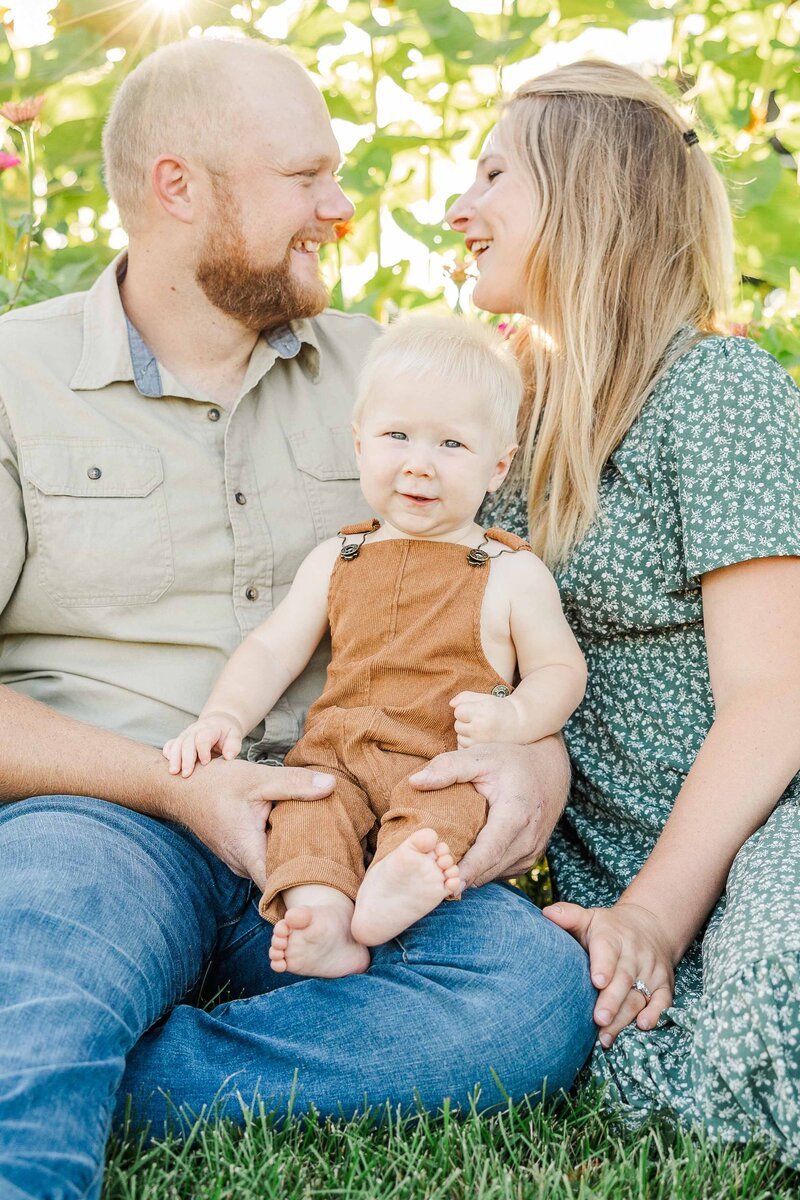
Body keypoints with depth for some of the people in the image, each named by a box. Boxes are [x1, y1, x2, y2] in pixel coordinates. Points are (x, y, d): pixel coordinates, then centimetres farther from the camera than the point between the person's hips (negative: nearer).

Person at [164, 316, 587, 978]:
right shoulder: (337, 560, 17)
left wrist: (514, 715, -14)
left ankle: (391, 893, -58)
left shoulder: (513, 573, 8)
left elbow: (561, 668, 8)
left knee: (444, 809, -34)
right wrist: (224, 714, -2)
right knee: (306, 806, -28)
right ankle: (321, 920, -45)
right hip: (340, 749, 3)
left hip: (450, 767, -2)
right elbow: (273, 648, 16)